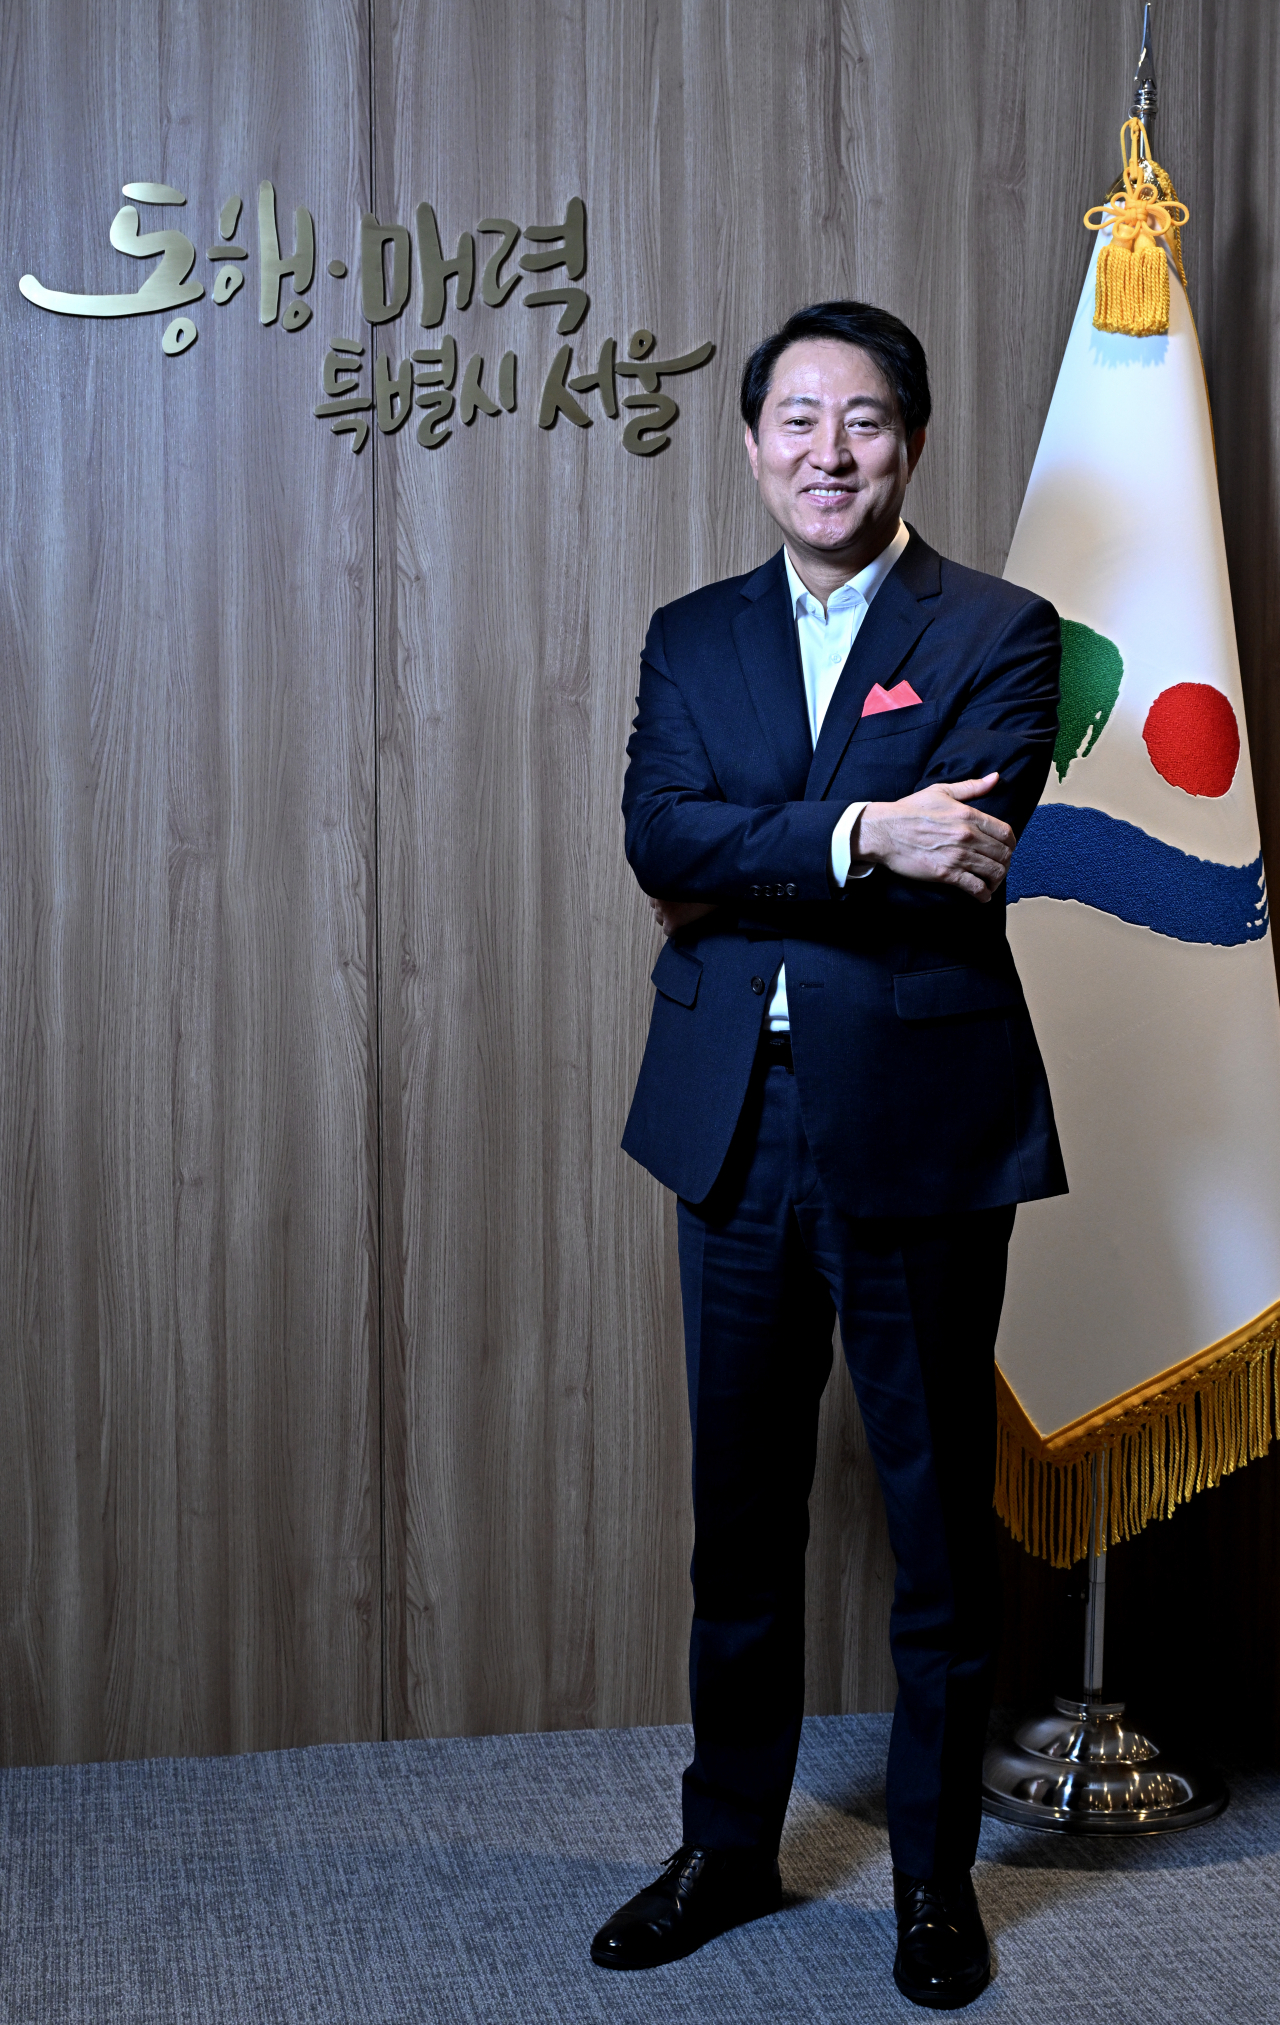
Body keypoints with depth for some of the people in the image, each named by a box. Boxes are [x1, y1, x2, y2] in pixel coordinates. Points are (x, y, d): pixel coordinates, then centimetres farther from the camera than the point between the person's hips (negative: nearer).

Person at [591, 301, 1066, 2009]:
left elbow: (960, 863, -16)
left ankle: (937, 1873, 25)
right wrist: (855, 837, -19)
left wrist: (740, 883, -11)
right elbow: (659, 835, -7)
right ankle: (729, 1846, 30)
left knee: (940, 1516, 8)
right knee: (740, 1508, 13)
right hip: (737, 1128, 4)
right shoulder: (692, 639, 11)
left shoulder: (999, 634, -1)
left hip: (922, 1127, -3)